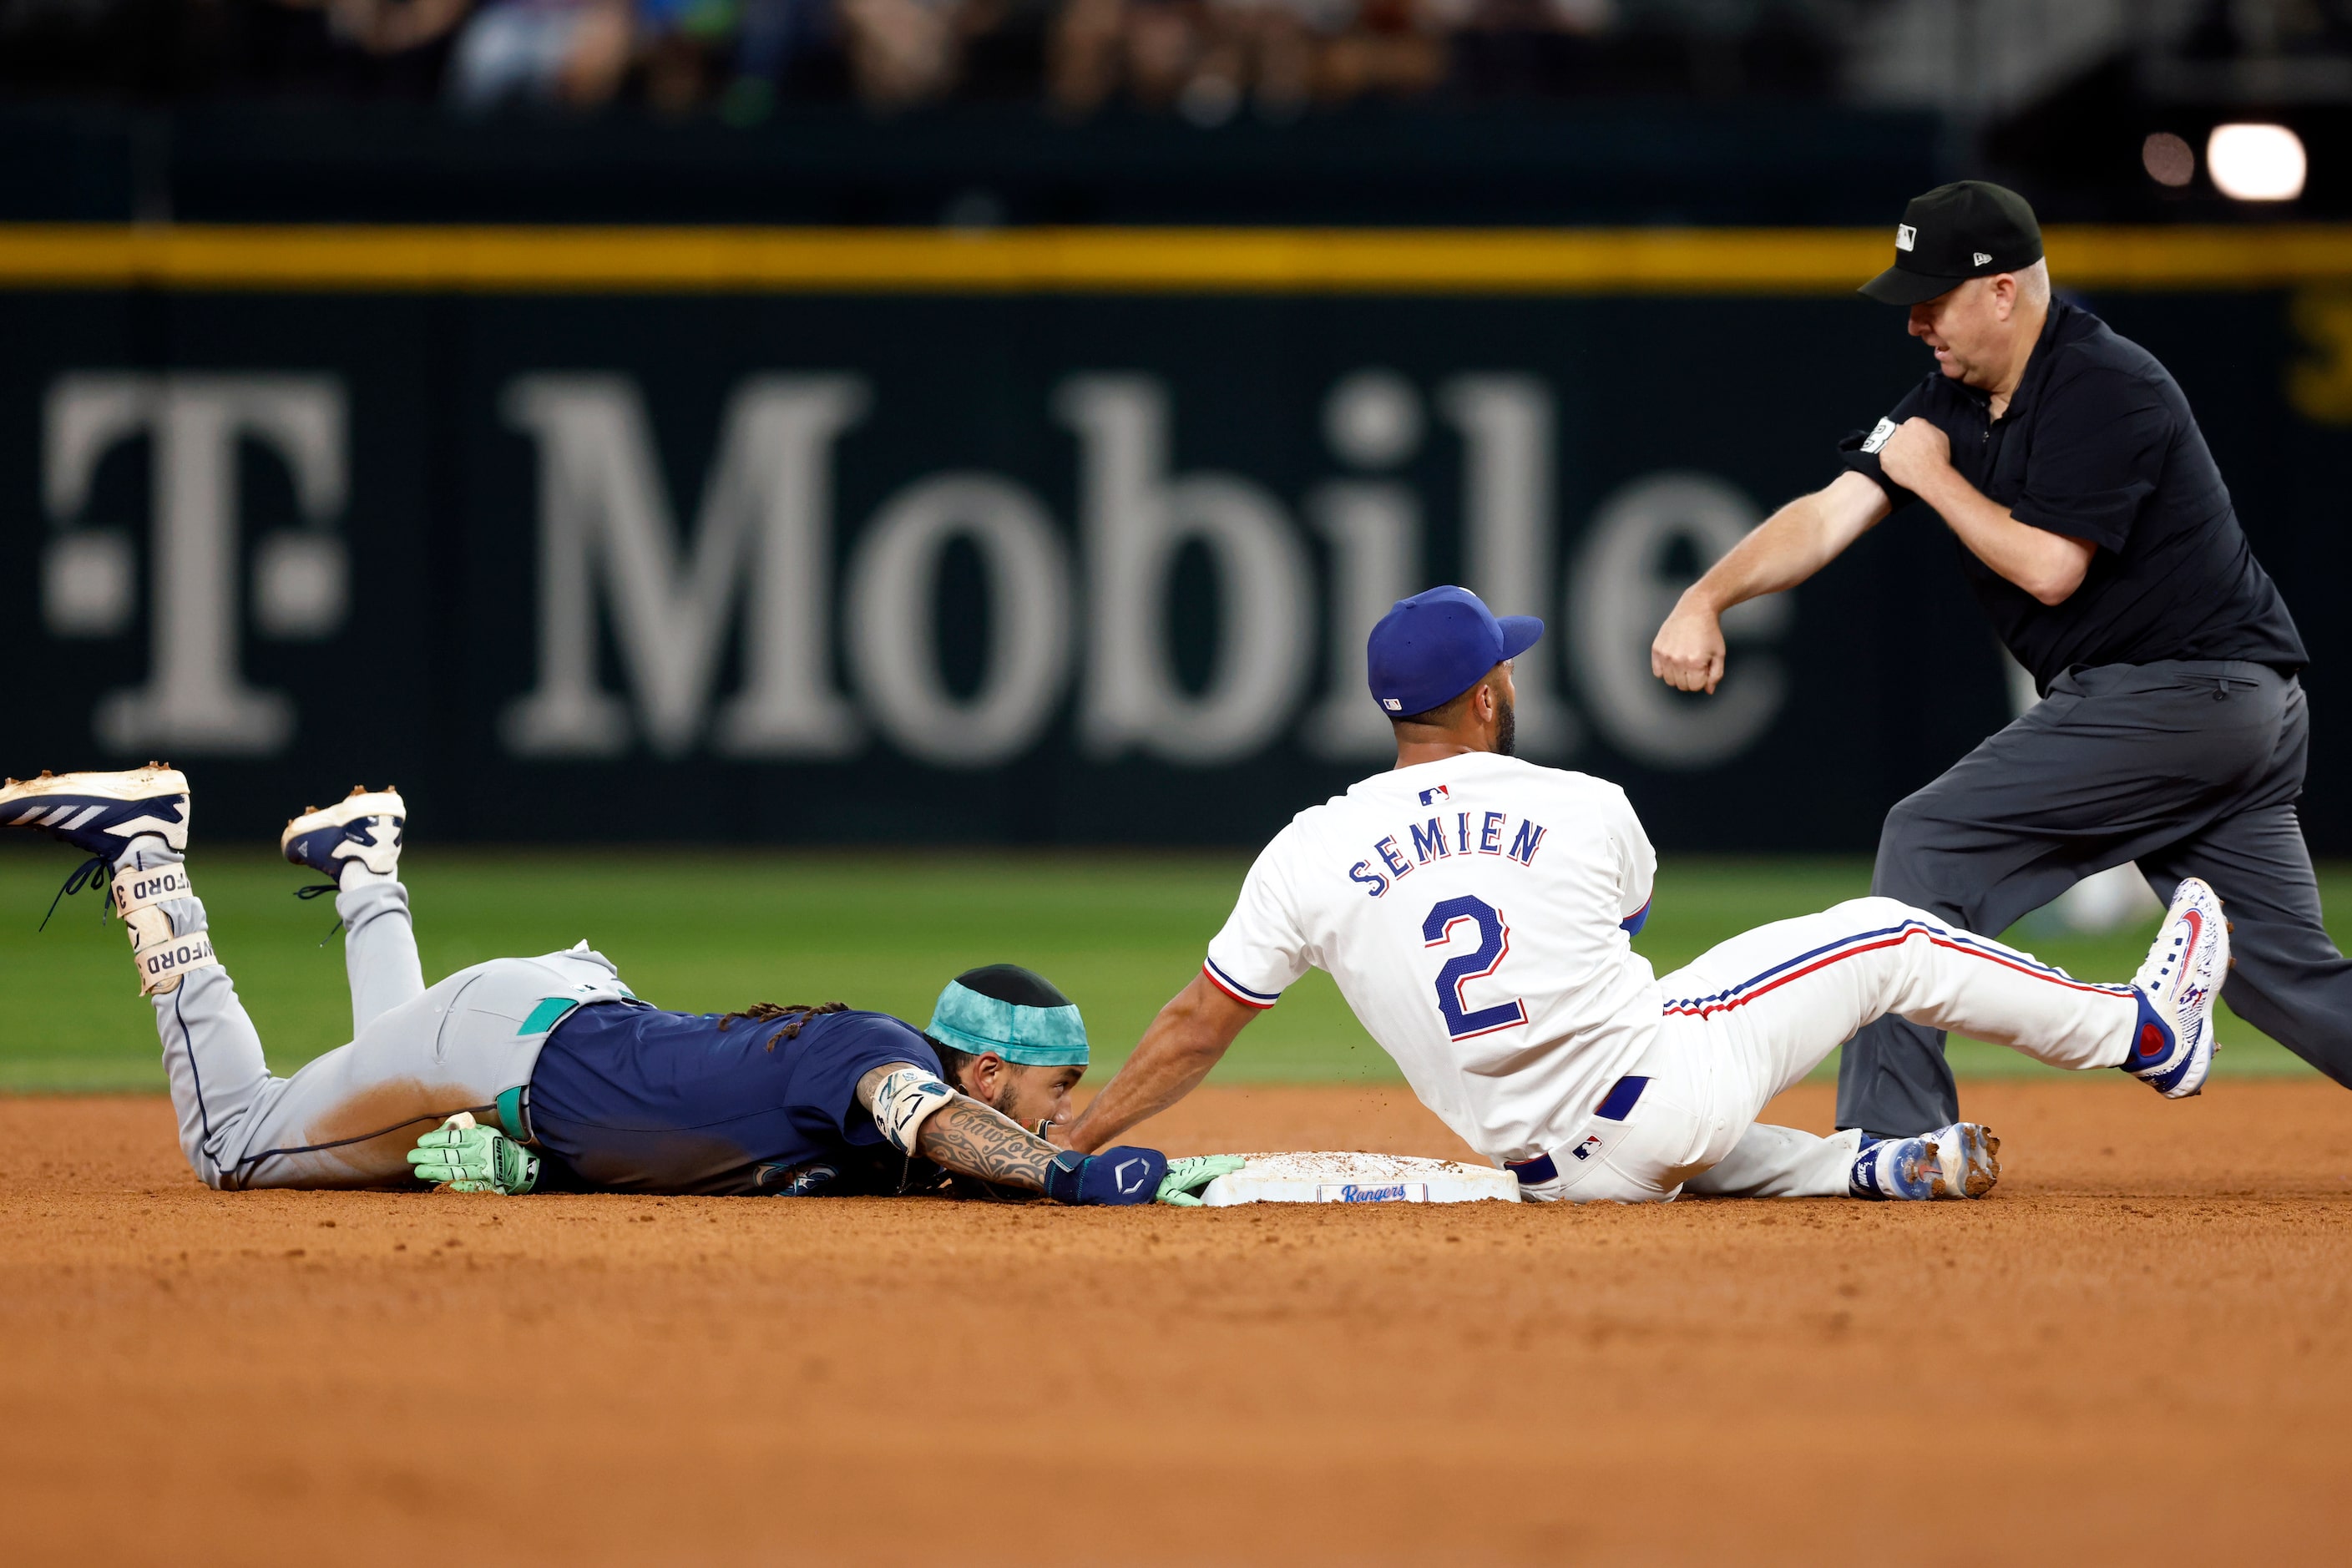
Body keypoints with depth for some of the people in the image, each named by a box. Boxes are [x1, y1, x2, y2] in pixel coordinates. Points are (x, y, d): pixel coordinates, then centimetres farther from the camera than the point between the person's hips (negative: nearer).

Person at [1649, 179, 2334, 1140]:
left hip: (2169, 691, -9)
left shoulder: (2104, 386, -15)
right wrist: (1706, 598, -8)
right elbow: (1830, 514, 5)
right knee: (2294, 984, 8)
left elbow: (2049, 567, -20)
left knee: (1930, 843, -9)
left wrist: (1934, 476, -8)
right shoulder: (1955, 397, 12)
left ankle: (1891, 1141, -9)